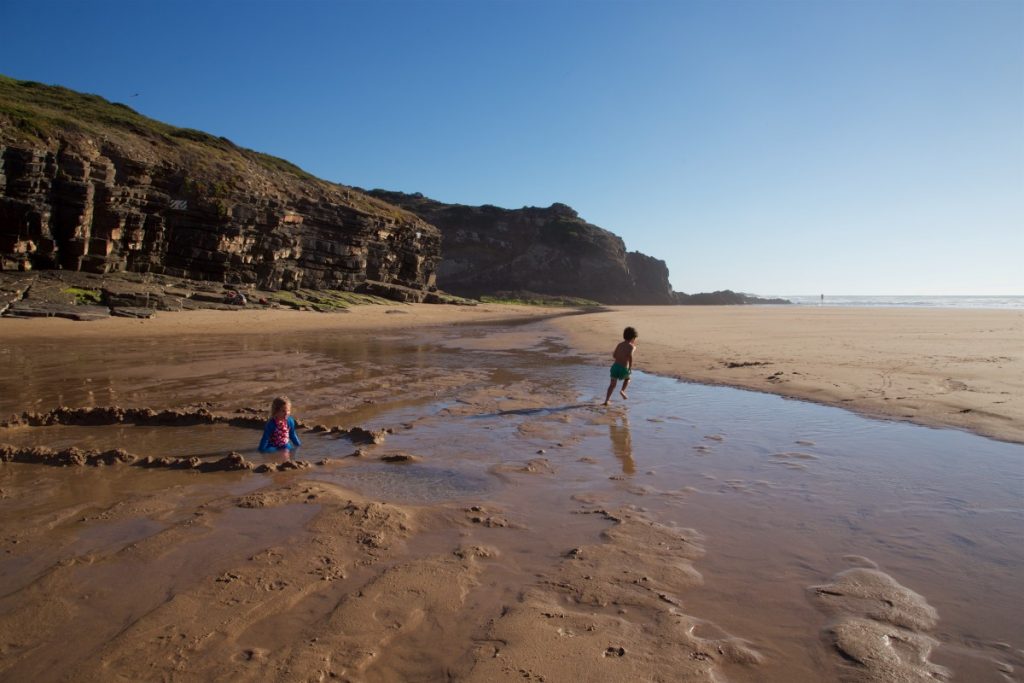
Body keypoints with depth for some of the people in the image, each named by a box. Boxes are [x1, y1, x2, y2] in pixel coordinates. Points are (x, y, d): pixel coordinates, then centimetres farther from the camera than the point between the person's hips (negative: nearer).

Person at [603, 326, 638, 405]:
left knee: (613, 384, 6)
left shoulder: (620, 344, 14)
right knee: (627, 378, 28)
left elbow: (614, 355, 17)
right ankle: (622, 390, 8)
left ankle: (606, 400, -6)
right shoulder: (631, 346, -2)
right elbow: (630, 356, -19)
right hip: (623, 368, -4)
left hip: (615, 366, 4)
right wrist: (630, 368, -13)